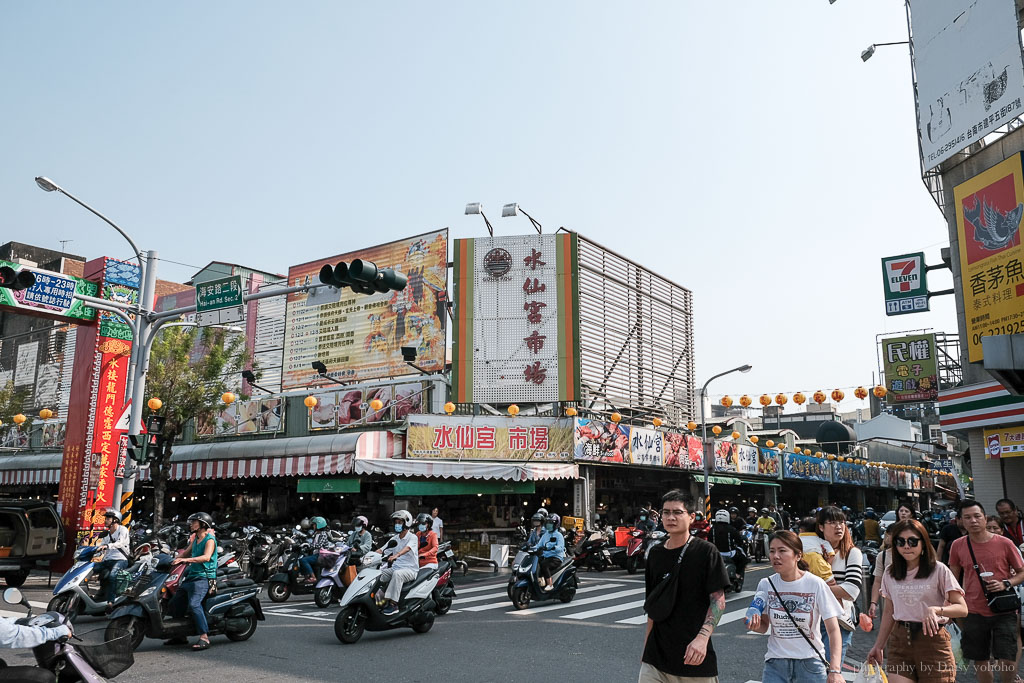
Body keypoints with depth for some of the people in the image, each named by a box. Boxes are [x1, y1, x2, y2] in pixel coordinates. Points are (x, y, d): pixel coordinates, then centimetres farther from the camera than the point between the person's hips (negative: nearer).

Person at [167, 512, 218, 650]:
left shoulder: (210, 540, -9)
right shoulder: (195, 539, 18)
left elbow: (206, 557, -25)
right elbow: (186, 551, 32)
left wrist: (186, 560, -33)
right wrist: (174, 560, 17)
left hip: (203, 577, -10)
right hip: (191, 576, 10)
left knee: (194, 604, -28)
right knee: (174, 604, 11)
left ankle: (204, 637, -30)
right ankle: (181, 636, 23)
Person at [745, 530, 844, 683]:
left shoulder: (816, 584, -11)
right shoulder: (766, 584, -3)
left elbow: (833, 630, -10)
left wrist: (834, 670, -20)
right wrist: (754, 625, -16)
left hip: (810, 663, -2)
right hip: (775, 663, 2)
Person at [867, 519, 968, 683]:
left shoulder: (939, 570, -3)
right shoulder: (890, 574, 9)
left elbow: (962, 609, -7)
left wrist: (936, 609, -25)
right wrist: (878, 645, 18)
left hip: (932, 640, -3)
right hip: (900, 641, 3)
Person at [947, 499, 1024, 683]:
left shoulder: (1004, 543, -6)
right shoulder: (958, 546, -1)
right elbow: (953, 579, 10)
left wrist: (1005, 584, -15)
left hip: (1003, 611, -2)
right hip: (974, 613, 2)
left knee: (1008, 661, -3)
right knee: (980, 661, 9)